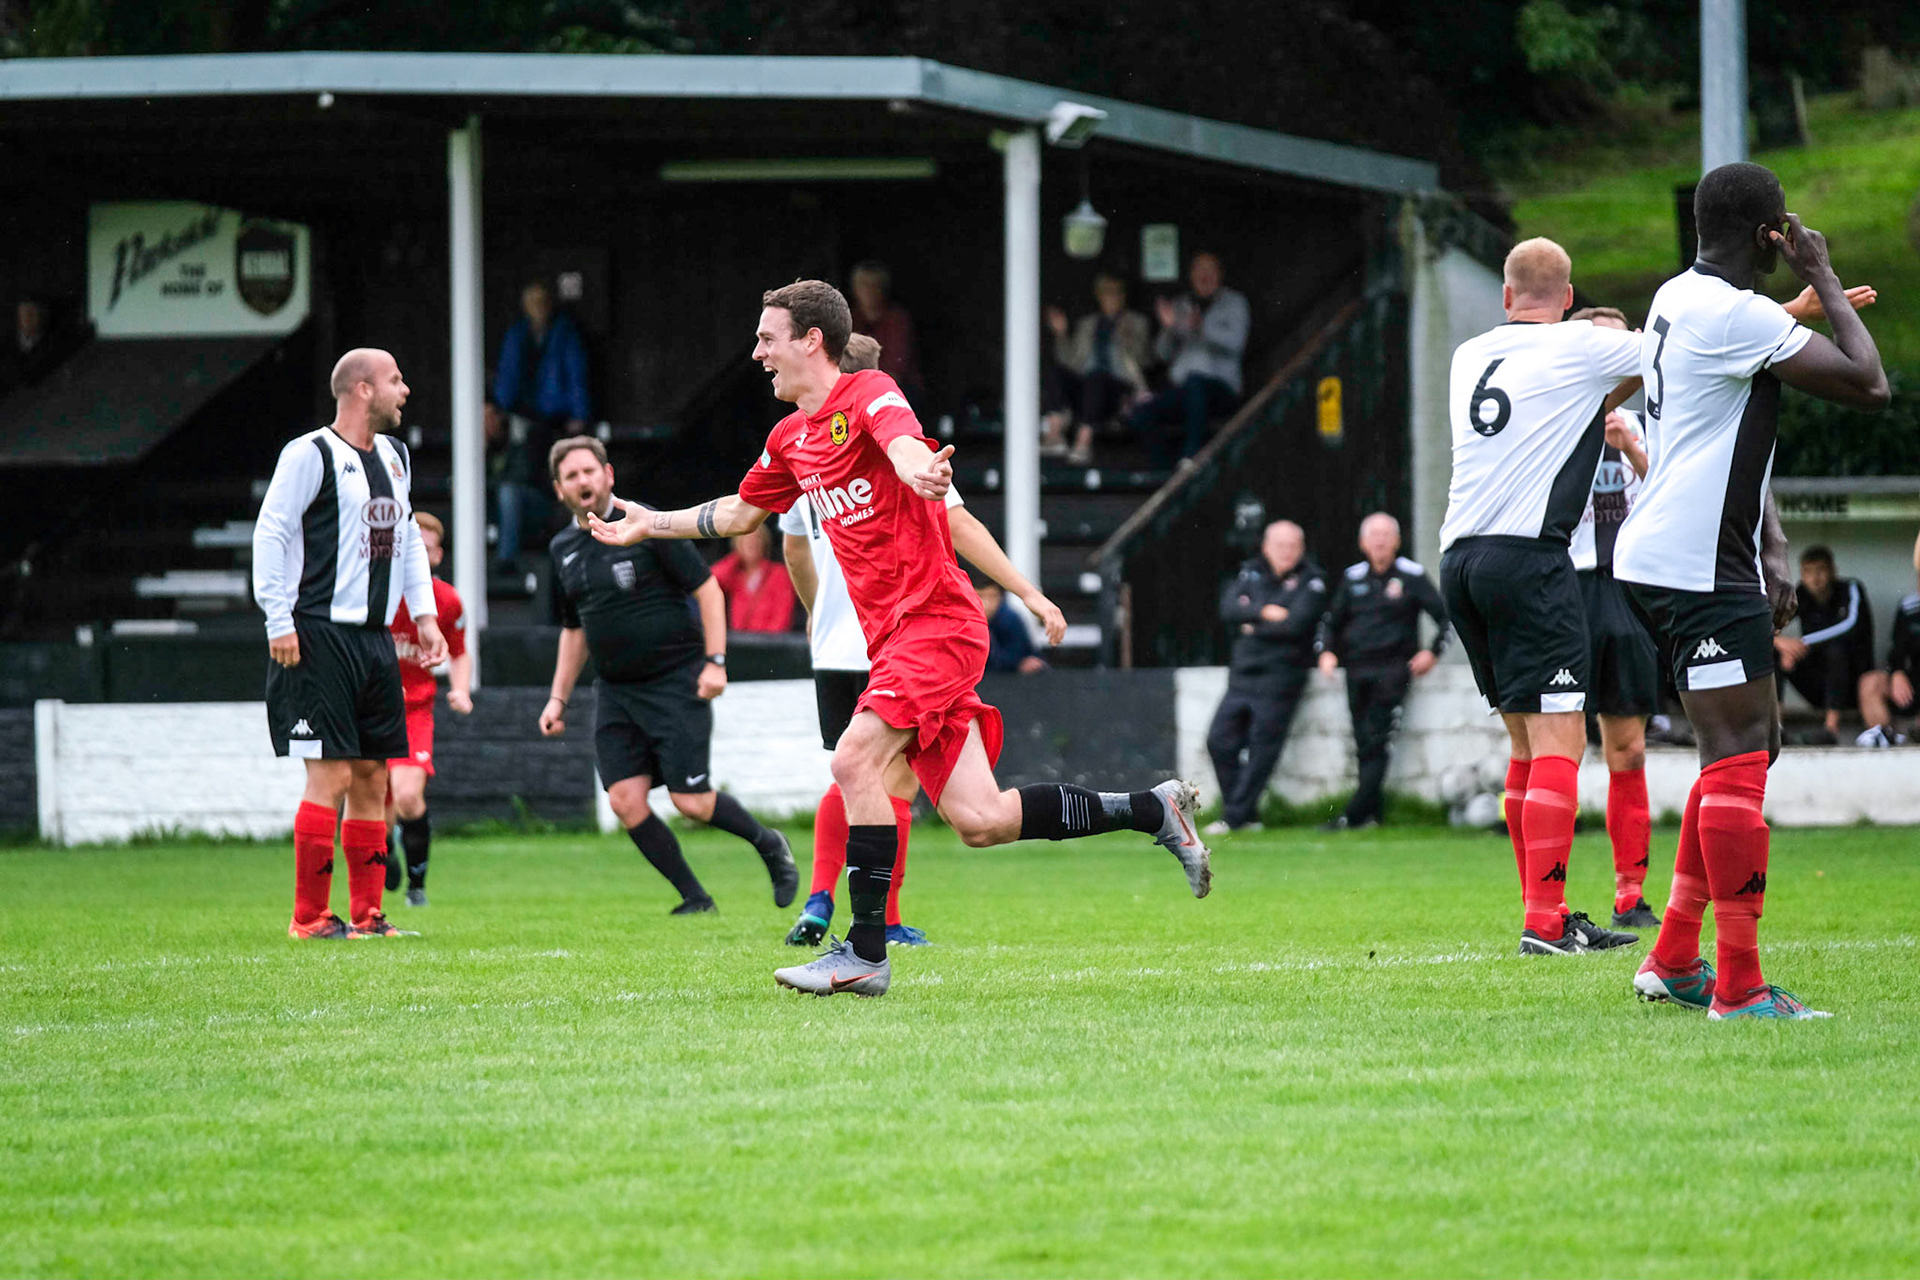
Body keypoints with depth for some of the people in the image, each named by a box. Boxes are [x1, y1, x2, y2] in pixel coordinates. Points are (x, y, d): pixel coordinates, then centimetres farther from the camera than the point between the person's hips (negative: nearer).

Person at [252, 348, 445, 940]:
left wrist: (424, 613, 18)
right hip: (320, 636, -8)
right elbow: (270, 532, -11)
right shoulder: (310, 455, -9)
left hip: (374, 639, 8)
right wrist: (278, 620, -16)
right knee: (331, 774, -10)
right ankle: (309, 917, -4)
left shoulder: (393, 457, 17)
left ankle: (367, 914, 13)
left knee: (373, 777, 7)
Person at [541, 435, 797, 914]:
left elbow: (707, 588, -8)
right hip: (615, 691, 6)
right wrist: (558, 698, 15)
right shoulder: (563, 548, 8)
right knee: (625, 801, -8)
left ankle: (767, 844, 20)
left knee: (691, 800, -9)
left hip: (676, 682, -6)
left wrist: (715, 661, -15)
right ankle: (694, 897, 5)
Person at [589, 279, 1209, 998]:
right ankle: (1153, 810, 15)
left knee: (856, 761, -21)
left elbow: (904, 443, -32)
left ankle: (865, 955, -18)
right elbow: (741, 512, 35)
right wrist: (650, 523, 39)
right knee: (979, 823, 0)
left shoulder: (868, 394, -8)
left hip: (936, 619, -8)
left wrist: (917, 470, -55)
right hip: (892, 636, 8)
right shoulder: (790, 438, 17)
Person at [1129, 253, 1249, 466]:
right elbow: (1164, 353, 12)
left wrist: (1202, 327, -23)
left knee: (1194, 382, -41)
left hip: (1221, 389, -4)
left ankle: (1192, 455, -39)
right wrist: (1169, 328, -8)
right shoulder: (1180, 306, 19)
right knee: (1141, 416, -24)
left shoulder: (1234, 303, 9)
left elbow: (1235, 343, -9)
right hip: (1180, 388, 4)